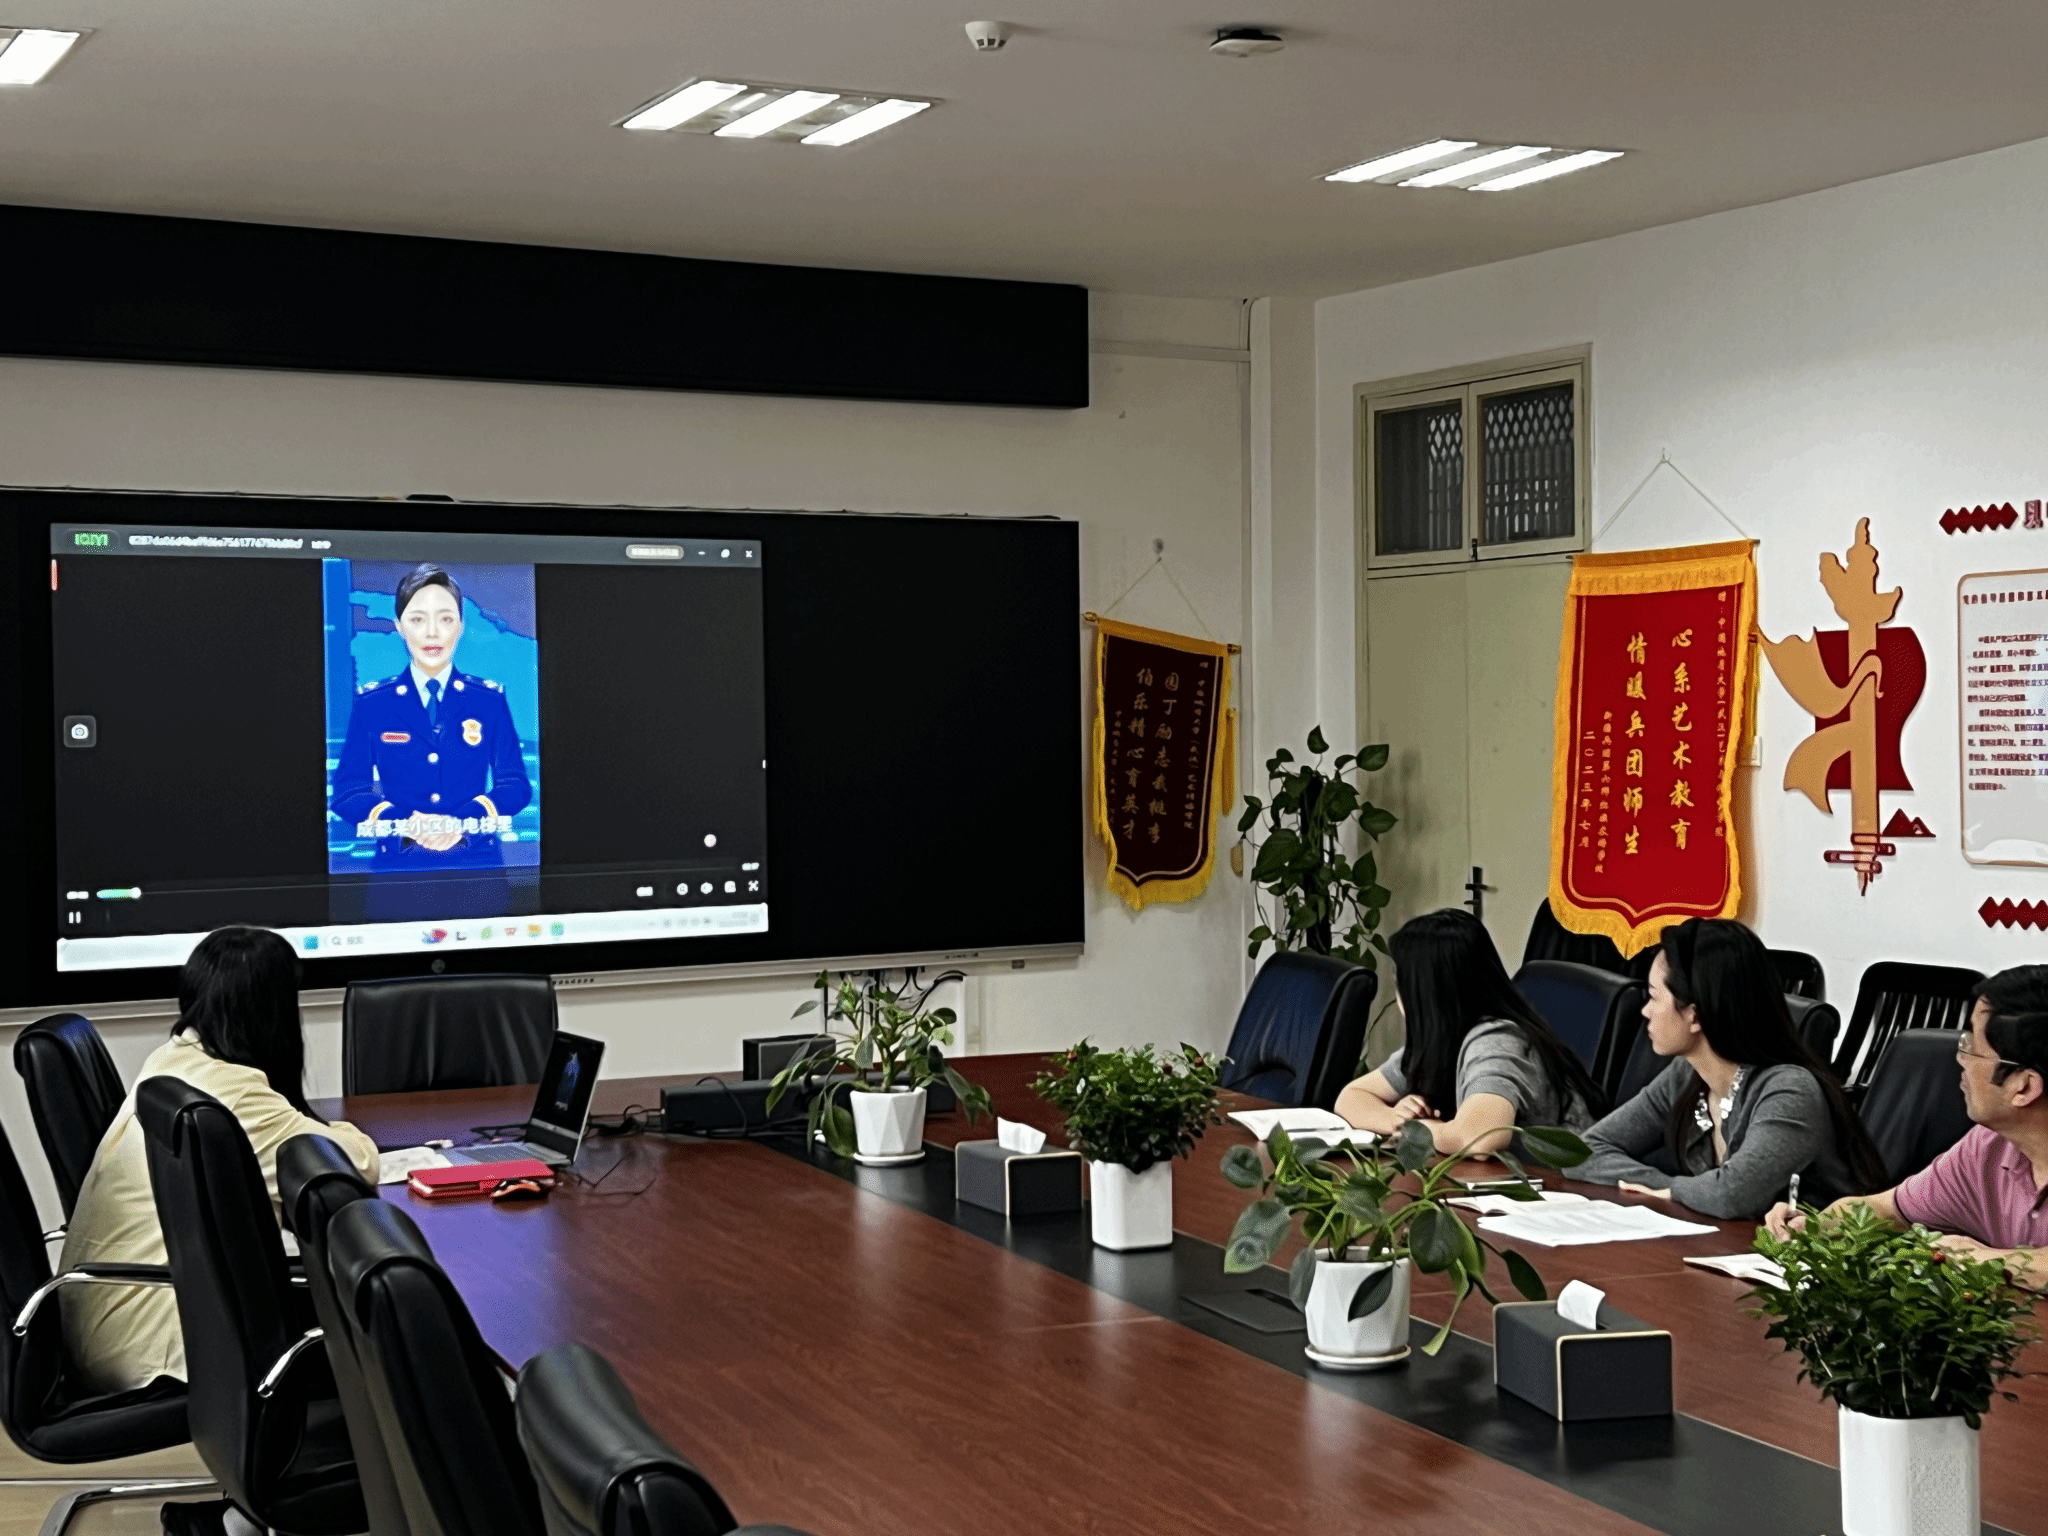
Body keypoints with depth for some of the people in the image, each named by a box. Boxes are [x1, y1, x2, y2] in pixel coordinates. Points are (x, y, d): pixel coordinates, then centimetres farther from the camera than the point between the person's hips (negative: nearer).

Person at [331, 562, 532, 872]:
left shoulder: (490, 699, 6)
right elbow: (349, 791, 1)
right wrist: (406, 825, -18)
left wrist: (463, 823, -16)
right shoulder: (371, 703, 5)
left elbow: (515, 785, 2)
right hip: (399, 865, 0)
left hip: (477, 862, 0)